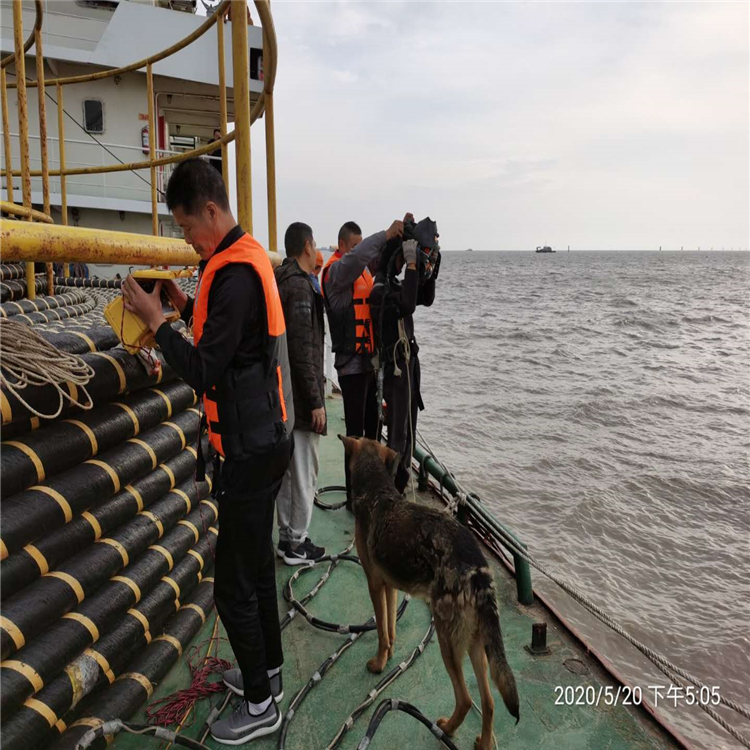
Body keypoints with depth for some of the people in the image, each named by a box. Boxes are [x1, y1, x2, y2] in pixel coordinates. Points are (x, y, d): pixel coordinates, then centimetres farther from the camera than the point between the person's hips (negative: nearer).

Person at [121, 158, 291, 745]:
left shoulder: (236, 273, -22)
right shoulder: (247, 257, 10)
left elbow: (204, 373, -23)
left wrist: (156, 321, -14)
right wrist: (186, 304, 5)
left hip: (250, 449, -10)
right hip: (266, 438, 10)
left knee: (234, 587, 4)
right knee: (257, 566, 22)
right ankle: (268, 670, 41)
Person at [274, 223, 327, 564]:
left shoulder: (280, 282, 13)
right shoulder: (300, 286, -16)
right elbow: (302, 350, -21)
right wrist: (315, 401, -18)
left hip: (283, 395, 10)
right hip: (301, 396, -10)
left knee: (288, 469, 17)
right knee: (304, 473, 1)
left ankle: (286, 537, 28)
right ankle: (297, 545, 12)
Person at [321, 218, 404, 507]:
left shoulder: (363, 267, 13)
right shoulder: (335, 269, -11)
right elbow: (354, 258, -31)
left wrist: (401, 233, -1)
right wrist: (385, 235, -32)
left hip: (370, 361, 9)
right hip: (351, 364, -9)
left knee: (372, 426, 16)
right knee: (356, 432, -5)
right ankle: (353, 497, 4)